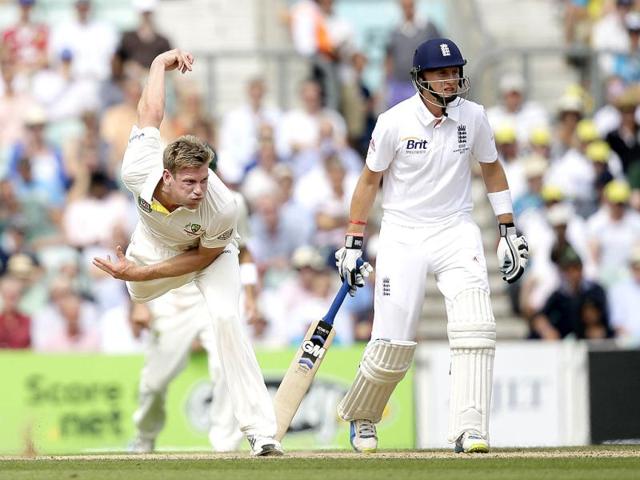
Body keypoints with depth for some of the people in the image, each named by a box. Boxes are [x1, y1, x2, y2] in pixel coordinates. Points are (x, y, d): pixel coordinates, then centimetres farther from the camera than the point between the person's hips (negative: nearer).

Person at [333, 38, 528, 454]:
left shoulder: (473, 117, -2)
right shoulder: (395, 122, -10)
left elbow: (491, 169, 13)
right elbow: (370, 180, 1)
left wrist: (509, 231, 10)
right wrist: (353, 243, 1)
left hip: (456, 231, 2)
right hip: (402, 235, -2)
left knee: (475, 325, -20)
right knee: (393, 345, -5)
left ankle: (470, 430, -21)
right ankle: (361, 417, 24)